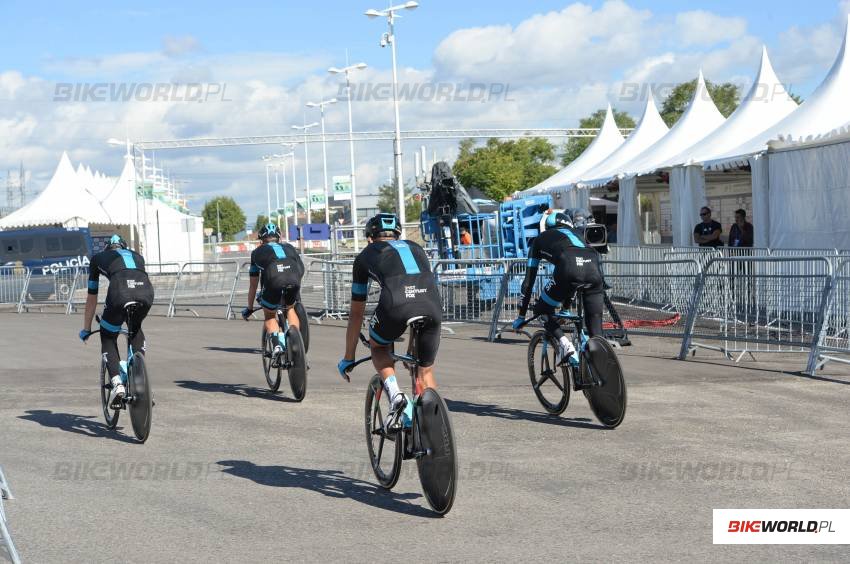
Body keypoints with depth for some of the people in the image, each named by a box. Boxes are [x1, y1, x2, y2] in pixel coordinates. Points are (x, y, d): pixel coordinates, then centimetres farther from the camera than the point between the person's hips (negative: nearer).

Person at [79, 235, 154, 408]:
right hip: (146, 291, 3)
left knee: (108, 338, 18)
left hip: (120, 292, -3)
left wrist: (86, 330, 48)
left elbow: (91, 299, 37)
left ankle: (117, 383, -2)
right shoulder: (137, 256, 39)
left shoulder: (98, 258, 32)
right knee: (136, 330, 33)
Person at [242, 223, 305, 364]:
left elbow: (253, 285, 35)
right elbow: (301, 270, 40)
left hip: (273, 283, -2)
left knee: (270, 315, 24)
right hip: (293, 283, 2)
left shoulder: (257, 252, 31)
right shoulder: (289, 248, 35)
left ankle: (276, 344, 0)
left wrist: (249, 308, 46)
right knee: (290, 309, 32)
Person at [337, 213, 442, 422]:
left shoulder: (366, 255, 28)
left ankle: (395, 395, 6)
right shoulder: (416, 248, 36)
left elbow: (356, 314, 33)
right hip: (432, 306, 3)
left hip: (396, 305, -2)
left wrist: (348, 358, 42)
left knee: (378, 347, 29)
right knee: (426, 373, 21)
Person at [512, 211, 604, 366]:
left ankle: (564, 344, -3)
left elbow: (529, 279, 31)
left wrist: (521, 315, 35)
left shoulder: (540, 239, 32)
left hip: (569, 268, -3)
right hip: (594, 267, 3)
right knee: (595, 326, 13)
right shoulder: (573, 234, 42)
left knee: (543, 310, 19)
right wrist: (567, 302, 61)